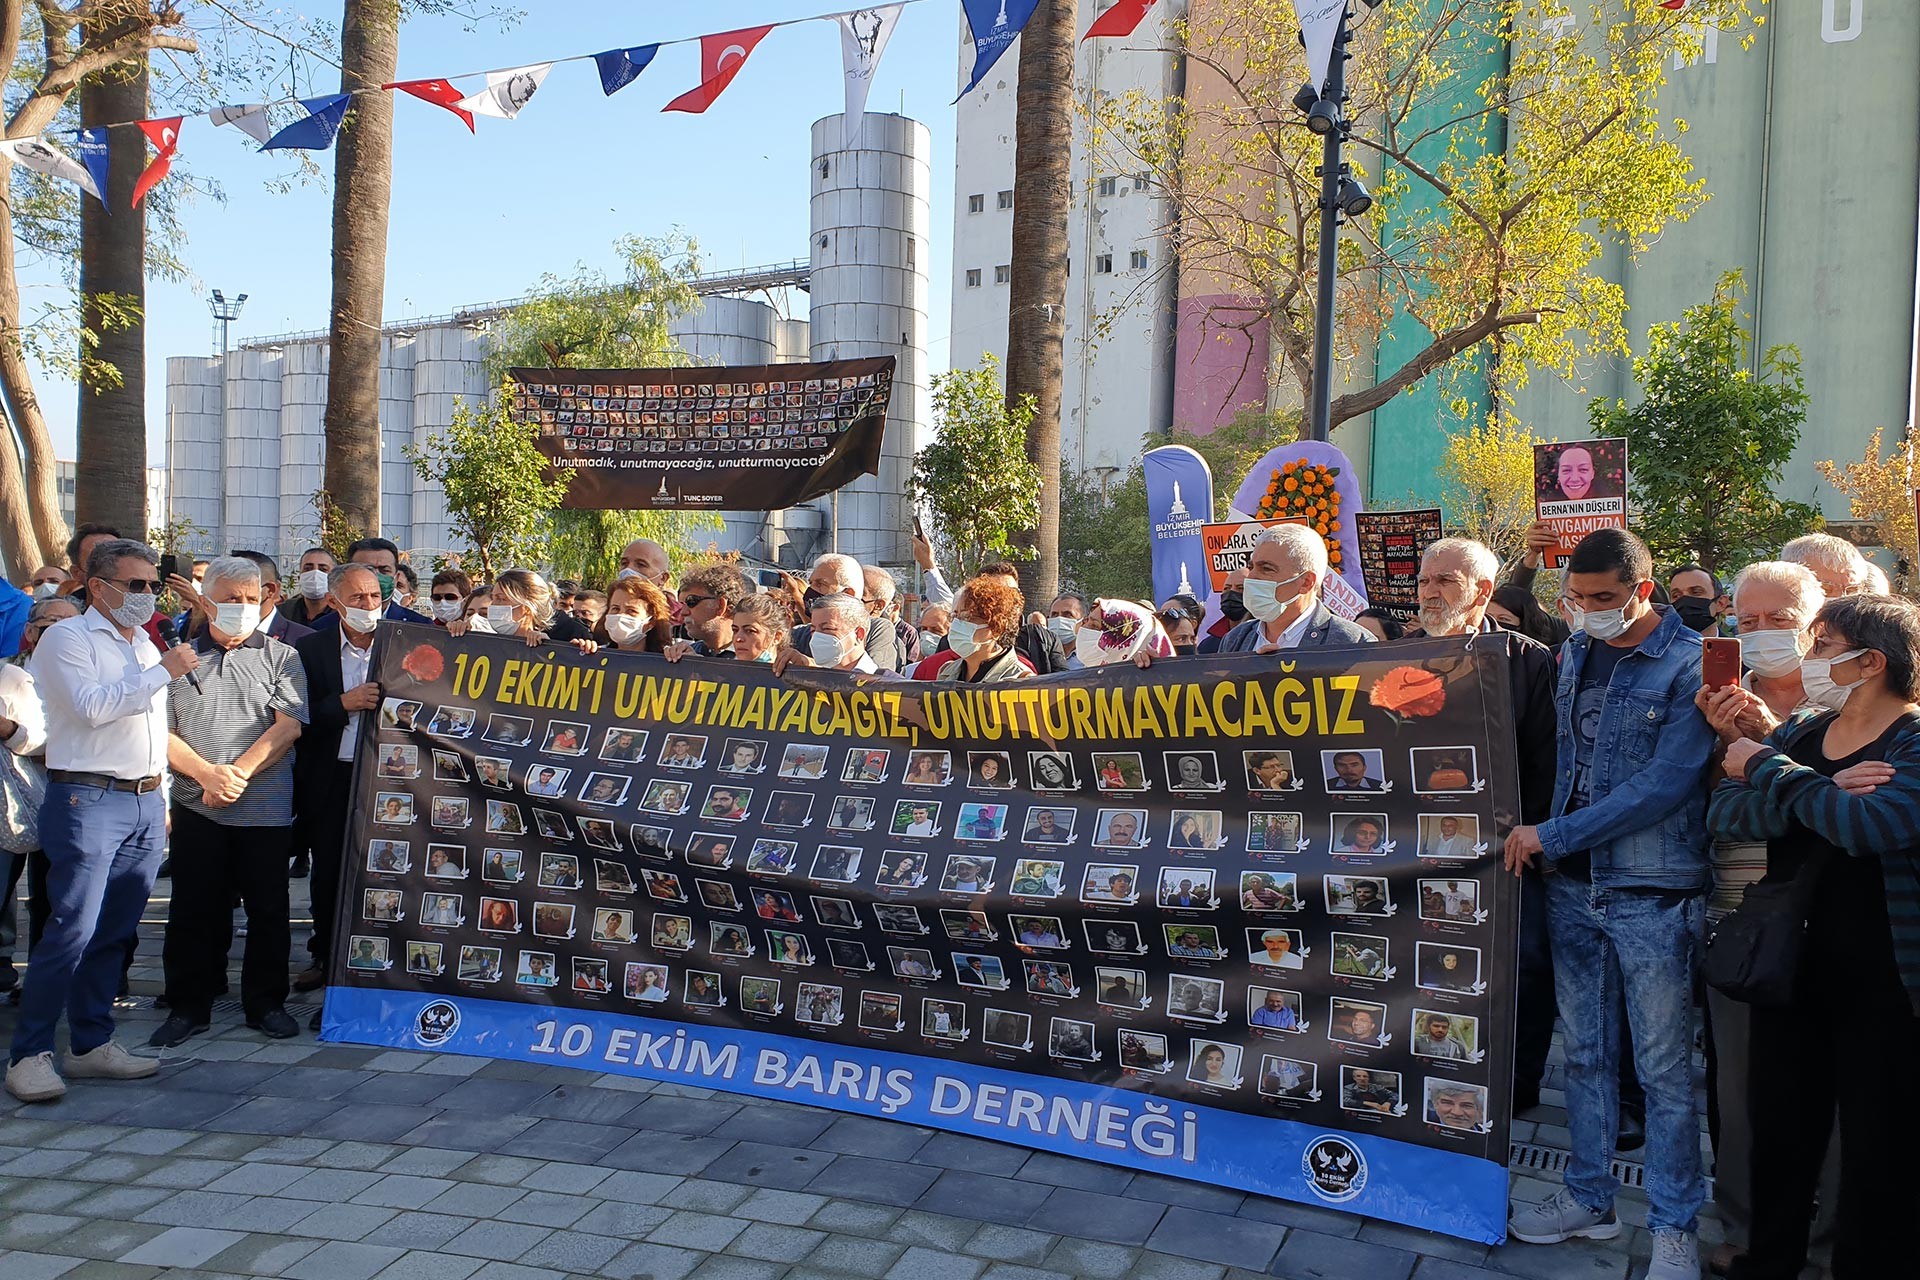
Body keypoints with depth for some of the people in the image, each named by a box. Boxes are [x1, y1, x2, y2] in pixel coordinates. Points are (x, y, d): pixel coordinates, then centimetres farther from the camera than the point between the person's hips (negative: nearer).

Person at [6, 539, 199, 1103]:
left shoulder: (145, 645, 21)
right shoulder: (67, 638, -1)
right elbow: (93, 706, -17)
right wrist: (163, 670, -13)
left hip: (146, 803, 7)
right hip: (88, 800, -7)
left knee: (114, 931, 8)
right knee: (72, 930, -11)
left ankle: (91, 1044, 16)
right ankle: (29, 1052, -2)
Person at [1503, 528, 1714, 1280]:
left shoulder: (1690, 665, -11)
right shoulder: (1574, 653, 8)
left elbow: (1665, 784, -18)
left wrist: (1552, 835, -17)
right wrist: (1538, 836, 6)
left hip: (1652, 892, -5)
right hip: (1571, 884, 6)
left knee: (1664, 1068, 4)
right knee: (1586, 1053, 15)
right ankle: (1589, 1198, 28)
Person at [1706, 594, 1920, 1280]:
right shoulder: (1797, 735, 6)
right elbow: (1722, 812, -7)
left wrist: (1767, 771, -18)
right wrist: (1820, 793, -23)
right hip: (1791, 967, 6)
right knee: (1779, 1128, 17)